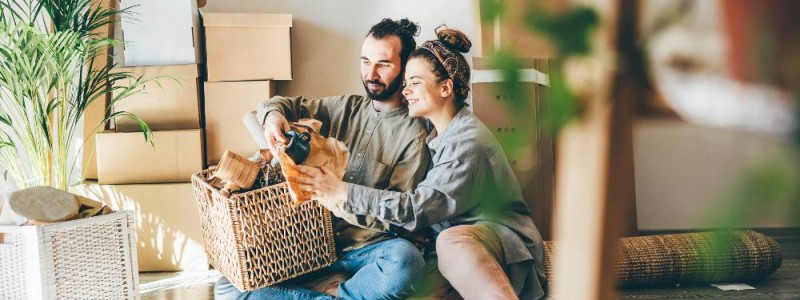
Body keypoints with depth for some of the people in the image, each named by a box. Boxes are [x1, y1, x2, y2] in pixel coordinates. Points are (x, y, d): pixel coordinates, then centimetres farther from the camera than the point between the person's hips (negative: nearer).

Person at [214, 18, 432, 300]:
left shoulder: (414, 133, -3)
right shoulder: (346, 107, 12)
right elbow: (288, 105, 17)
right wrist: (273, 115, -8)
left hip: (367, 245, -4)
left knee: (404, 259, -40)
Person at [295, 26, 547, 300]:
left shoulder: (468, 142, -14)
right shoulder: (436, 132, 12)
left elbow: (418, 208, -20)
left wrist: (344, 193, -19)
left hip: (504, 237, -7)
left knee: (453, 240, -40)